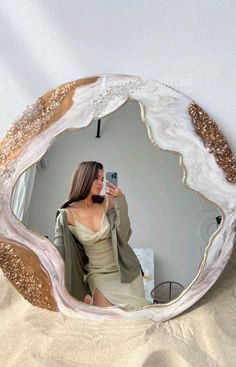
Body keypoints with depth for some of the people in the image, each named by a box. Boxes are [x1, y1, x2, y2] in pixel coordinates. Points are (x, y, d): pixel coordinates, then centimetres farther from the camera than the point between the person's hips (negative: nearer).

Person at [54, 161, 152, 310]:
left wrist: (120, 201, -19)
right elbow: (58, 253, -6)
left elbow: (124, 236, -13)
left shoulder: (107, 203, -5)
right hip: (98, 275, -1)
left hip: (125, 271, 2)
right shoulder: (67, 215, -9)